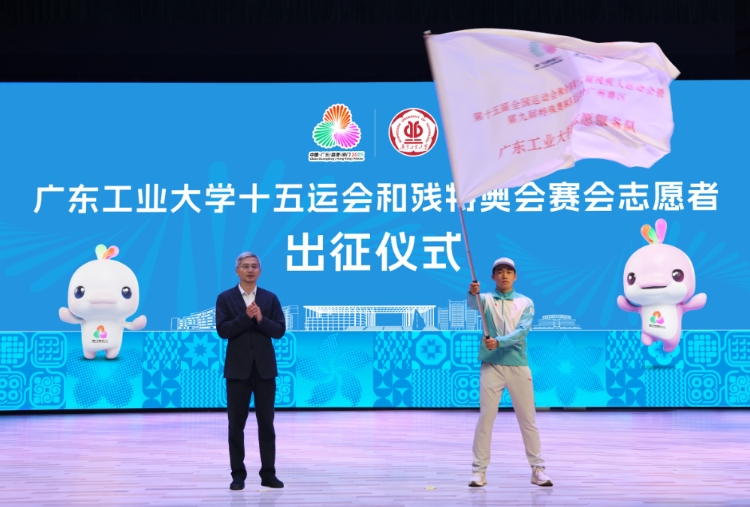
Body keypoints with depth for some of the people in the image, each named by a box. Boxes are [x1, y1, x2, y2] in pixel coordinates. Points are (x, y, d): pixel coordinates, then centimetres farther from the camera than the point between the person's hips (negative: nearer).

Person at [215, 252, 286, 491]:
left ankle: (268, 474, 9)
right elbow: (222, 330, -9)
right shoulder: (225, 298, 2)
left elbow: (280, 330, -1)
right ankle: (238, 474, 7)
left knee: (266, 423, 4)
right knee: (236, 424, 1)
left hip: (265, 368, 1)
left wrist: (261, 319, -18)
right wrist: (246, 317, -20)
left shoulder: (270, 298, 7)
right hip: (238, 369, -1)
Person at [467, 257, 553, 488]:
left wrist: (498, 342, -25)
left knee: (527, 419, 5)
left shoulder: (526, 303, 6)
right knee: (485, 417, -3)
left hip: (518, 366, 1)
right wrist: (472, 293, -45)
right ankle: (479, 470, 2)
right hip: (491, 366, -1)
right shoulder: (486, 299, 4)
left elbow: (521, 331, -9)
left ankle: (538, 469, 12)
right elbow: (473, 304, -21)